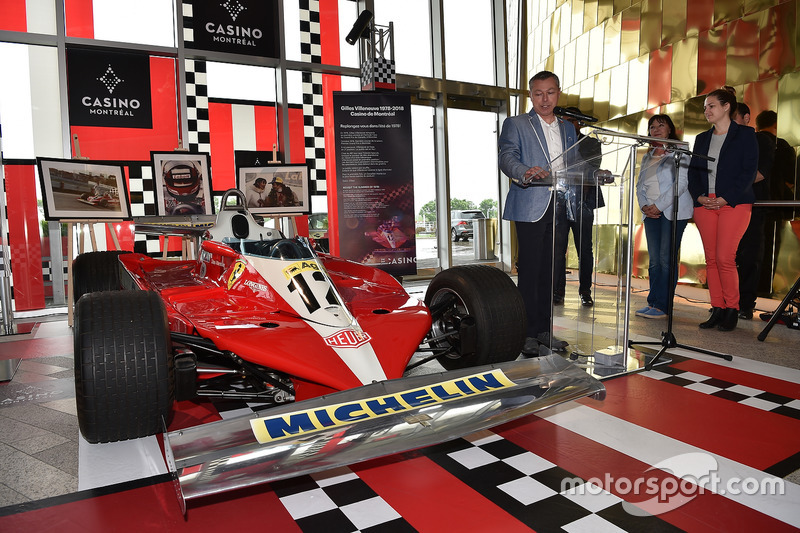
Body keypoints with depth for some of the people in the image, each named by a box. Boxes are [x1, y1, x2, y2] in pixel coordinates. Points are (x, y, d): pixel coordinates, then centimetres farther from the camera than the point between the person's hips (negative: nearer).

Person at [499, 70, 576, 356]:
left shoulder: (568, 128, 22)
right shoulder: (515, 124, 5)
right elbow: (506, 157, -9)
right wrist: (526, 172, -30)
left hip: (559, 209, 5)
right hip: (530, 207, -5)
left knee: (549, 270, 9)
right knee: (529, 270, -6)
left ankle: (544, 330, 18)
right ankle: (528, 335, 0)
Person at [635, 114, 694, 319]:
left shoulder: (679, 152, 1)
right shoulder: (647, 157, 21)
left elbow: (681, 183, -9)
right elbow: (640, 185, 17)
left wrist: (658, 205, -15)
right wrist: (644, 206, -2)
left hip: (672, 212, -6)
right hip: (651, 213, 6)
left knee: (667, 259, -9)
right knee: (654, 260, 5)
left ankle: (661, 305, -7)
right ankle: (653, 303, 8)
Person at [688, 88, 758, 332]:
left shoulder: (745, 134, 5)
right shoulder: (702, 138, 19)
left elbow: (749, 171, -4)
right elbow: (693, 170, 14)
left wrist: (726, 198, -13)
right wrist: (698, 195, -3)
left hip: (734, 203, -5)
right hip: (704, 204, 5)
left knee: (725, 257, -13)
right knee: (711, 259, 2)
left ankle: (732, 310, 1)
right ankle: (717, 310, 8)